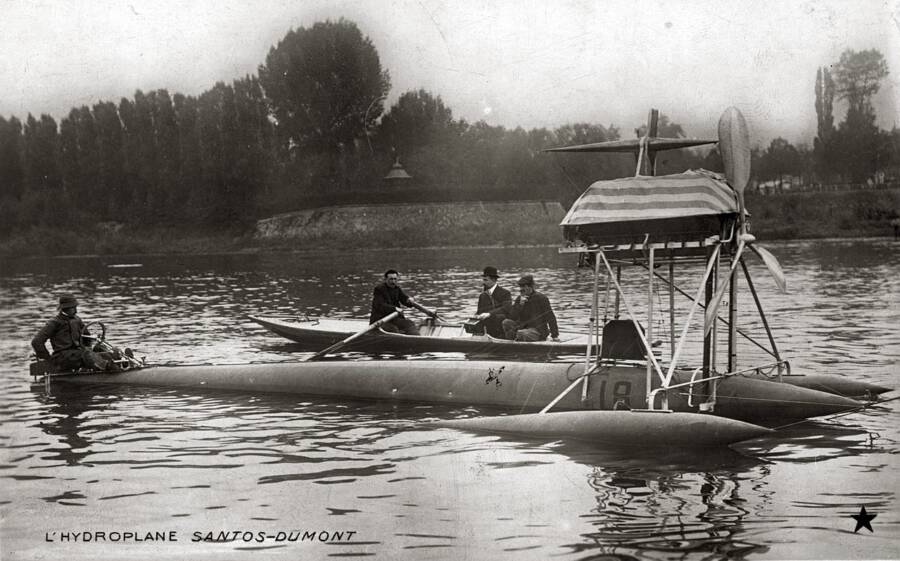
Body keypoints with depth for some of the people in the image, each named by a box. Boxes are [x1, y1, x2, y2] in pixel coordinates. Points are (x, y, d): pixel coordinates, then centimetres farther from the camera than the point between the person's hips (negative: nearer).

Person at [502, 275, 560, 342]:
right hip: (523, 327, 6)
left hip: (538, 331, -6)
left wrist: (555, 335, -9)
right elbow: (512, 317, -3)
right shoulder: (519, 299, 6)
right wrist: (520, 304, -15)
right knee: (506, 322, -18)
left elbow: (551, 318, -7)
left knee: (521, 333, -36)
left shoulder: (541, 298, -9)